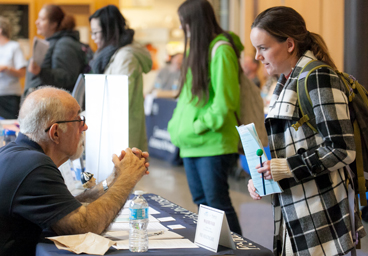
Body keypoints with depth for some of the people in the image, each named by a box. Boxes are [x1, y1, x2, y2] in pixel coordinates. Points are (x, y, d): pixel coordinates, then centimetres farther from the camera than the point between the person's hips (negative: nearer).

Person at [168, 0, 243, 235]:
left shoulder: (221, 50, -12)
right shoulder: (195, 49, 16)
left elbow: (225, 99, -17)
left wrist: (199, 127, -15)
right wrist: (177, 126, 8)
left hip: (213, 143, -9)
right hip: (192, 143, 9)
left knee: (217, 203, -6)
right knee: (201, 202, 12)